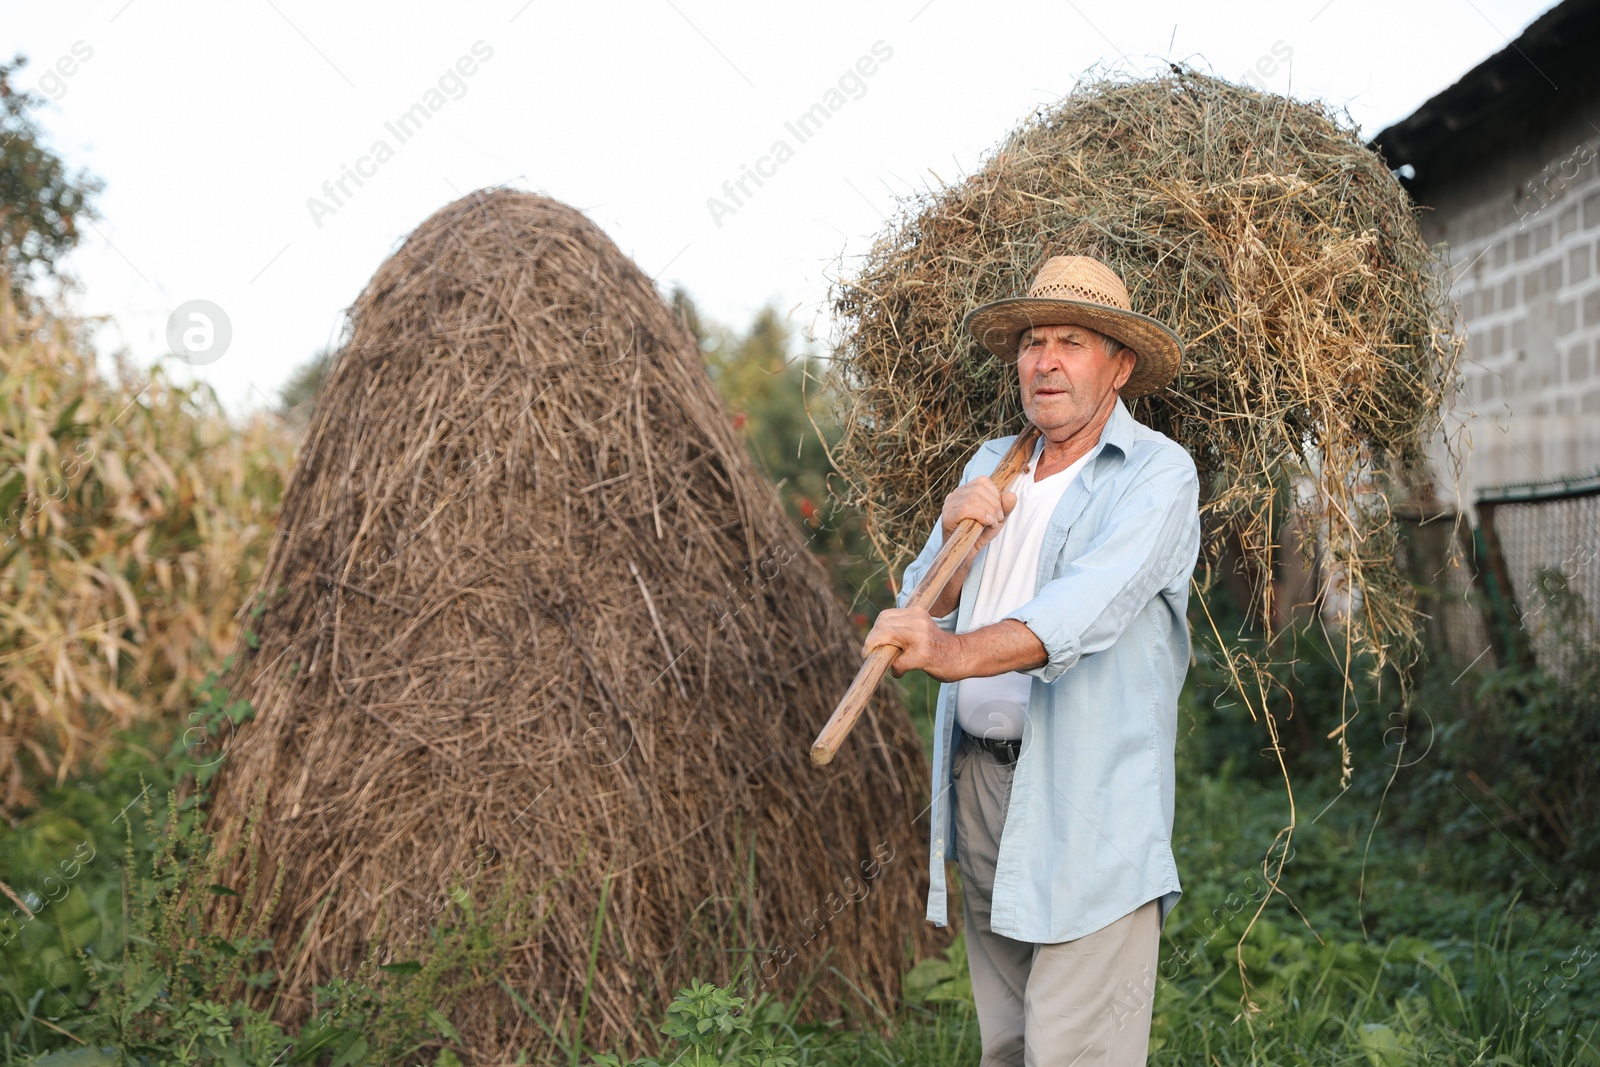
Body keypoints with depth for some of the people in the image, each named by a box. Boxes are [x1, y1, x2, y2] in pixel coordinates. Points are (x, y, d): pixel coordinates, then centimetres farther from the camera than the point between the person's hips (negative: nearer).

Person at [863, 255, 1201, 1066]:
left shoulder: (1157, 473, -7)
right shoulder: (990, 466, 14)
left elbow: (1092, 603, -25)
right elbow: (921, 609, 12)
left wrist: (959, 652, -40)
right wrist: (954, 537, -9)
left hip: (1089, 804, -6)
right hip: (978, 779, 6)